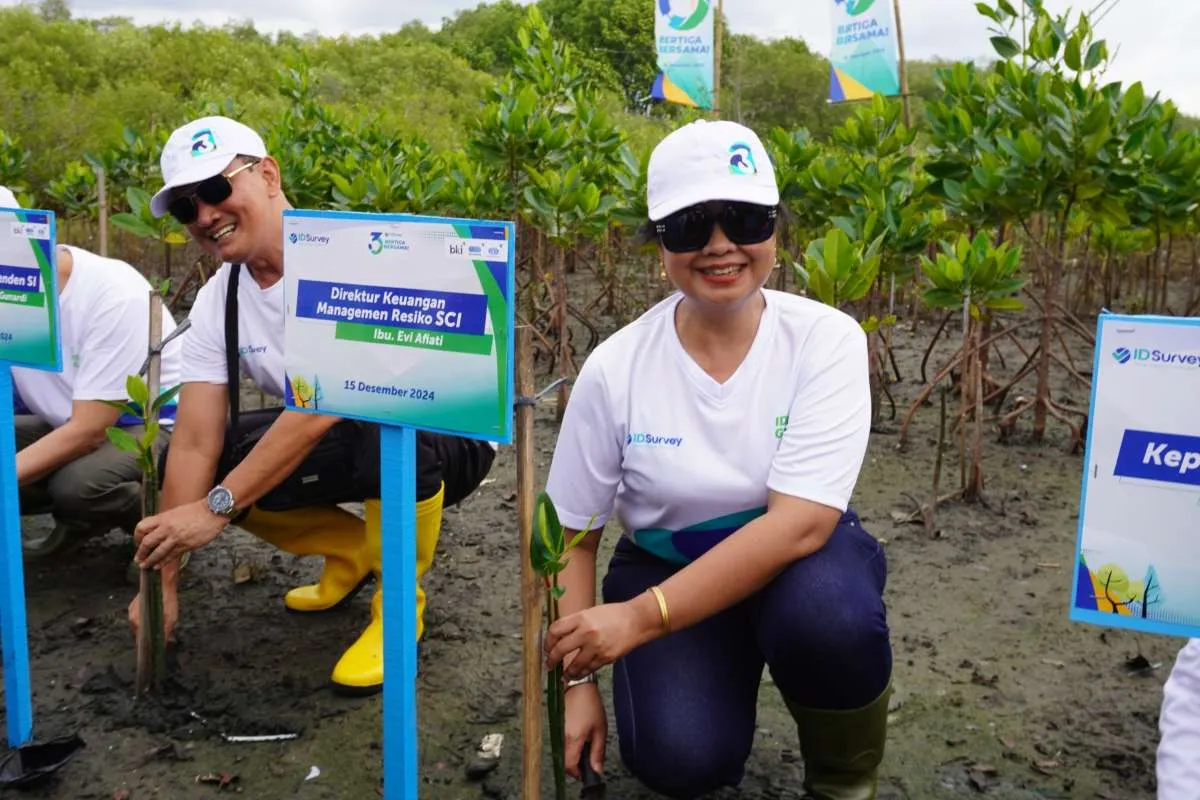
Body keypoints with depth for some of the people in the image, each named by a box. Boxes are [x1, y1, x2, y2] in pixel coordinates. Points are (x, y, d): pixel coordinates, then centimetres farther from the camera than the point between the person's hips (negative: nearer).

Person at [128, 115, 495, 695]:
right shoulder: (216, 302, -4)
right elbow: (196, 443, -9)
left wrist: (216, 505, -35)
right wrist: (162, 579, -14)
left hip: (448, 436, -7)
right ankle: (353, 551, 15)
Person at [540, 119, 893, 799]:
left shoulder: (826, 340, -19)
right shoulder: (616, 366, -15)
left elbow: (801, 522, -28)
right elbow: (571, 534, -4)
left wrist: (641, 618, -33)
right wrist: (577, 680, -10)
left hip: (795, 557, 0)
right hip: (667, 566, 1)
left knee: (829, 614, -35)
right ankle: (721, 678, 14)